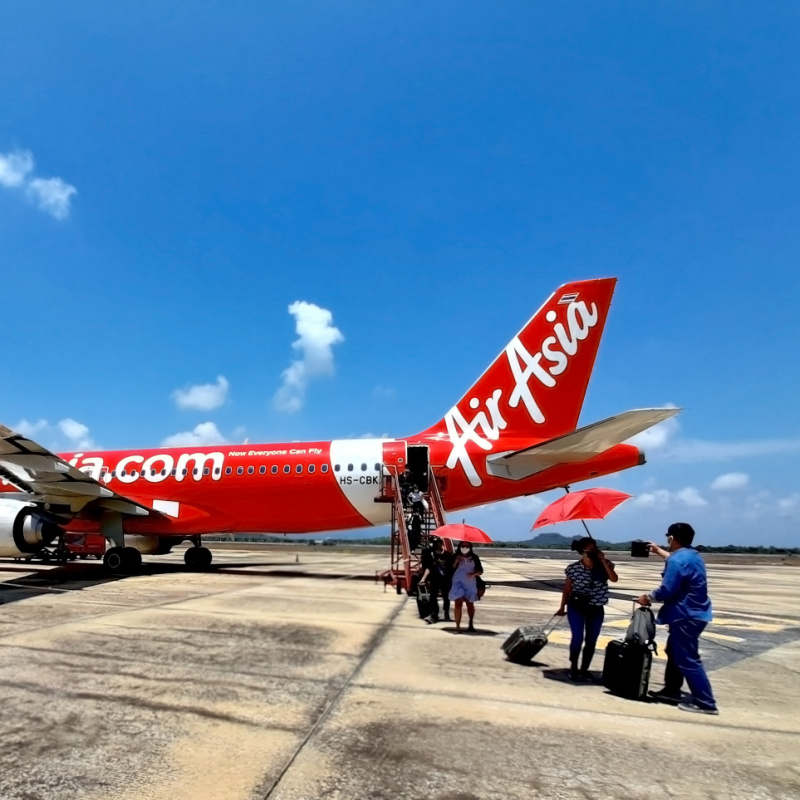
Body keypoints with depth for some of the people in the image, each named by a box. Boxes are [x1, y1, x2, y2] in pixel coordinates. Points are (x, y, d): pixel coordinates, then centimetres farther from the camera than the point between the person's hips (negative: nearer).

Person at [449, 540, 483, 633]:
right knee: (458, 604, -11)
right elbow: (451, 569, -6)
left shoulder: (474, 557, 2)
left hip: (470, 584, 2)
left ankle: (471, 624, 32)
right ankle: (457, 626, -10)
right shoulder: (456, 557, 1)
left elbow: (480, 570, 2)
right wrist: (456, 562, -20)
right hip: (458, 583, -2)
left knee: (470, 604, 14)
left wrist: (474, 573, -17)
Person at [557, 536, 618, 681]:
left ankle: (584, 670, 23)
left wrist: (603, 560, -21)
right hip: (577, 606, -3)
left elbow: (614, 579, -20)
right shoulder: (573, 568, -9)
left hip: (596, 609, 3)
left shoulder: (604, 564, -3)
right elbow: (567, 589, 1)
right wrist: (562, 607, 5)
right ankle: (573, 668, 11)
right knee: (578, 637, -9)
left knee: (591, 641, 8)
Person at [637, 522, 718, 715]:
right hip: (694, 613, 11)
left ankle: (705, 702, 1)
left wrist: (648, 597, -8)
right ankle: (671, 690, 28)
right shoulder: (692, 555, 10)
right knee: (675, 653, 19)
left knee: (688, 659, -4)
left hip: (686, 616, -11)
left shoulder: (677, 560, -22)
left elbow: (666, 591, -25)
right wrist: (659, 551, 45)